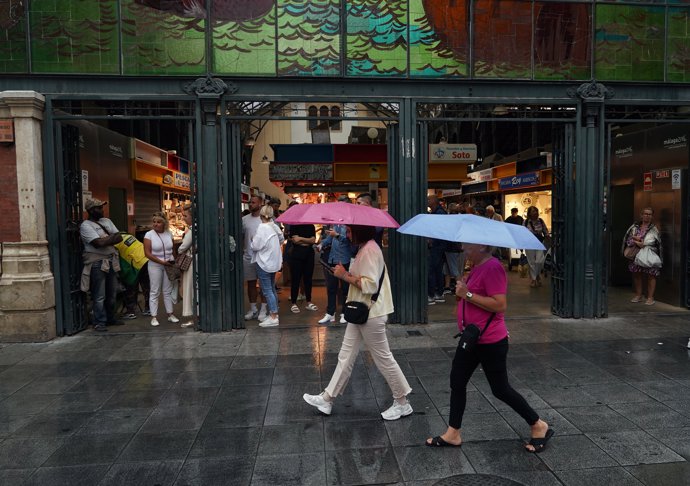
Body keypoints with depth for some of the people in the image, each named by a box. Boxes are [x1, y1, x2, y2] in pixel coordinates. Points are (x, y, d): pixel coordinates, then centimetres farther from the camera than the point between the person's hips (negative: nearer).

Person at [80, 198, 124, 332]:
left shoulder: (107, 221, 15)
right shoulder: (86, 225, -8)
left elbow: (119, 237, 6)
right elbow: (98, 243, -19)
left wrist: (105, 240, -10)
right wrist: (112, 237, -5)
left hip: (111, 261, 7)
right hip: (97, 263, -7)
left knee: (112, 294, 14)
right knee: (99, 296, -4)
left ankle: (110, 318, 26)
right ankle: (99, 322, 5)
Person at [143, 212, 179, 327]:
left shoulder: (168, 234, 5)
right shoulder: (149, 235, -7)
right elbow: (147, 253, -12)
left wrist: (174, 261, -1)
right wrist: (162, 262, -17)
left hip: (168, 265, 4)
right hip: (155, 266, -4)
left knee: (168, 291, 10)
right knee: (154, 292, 1)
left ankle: (170, 314, 18)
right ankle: (154, 317, 7)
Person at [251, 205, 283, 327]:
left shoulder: (262, 228, -18)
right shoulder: (275, 227, 4)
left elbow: (256, 246, -19)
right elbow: (281, 239, 11)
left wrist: (253, 240, 1)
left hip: (264, 263, -8)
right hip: (274, 262, 8)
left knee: (267, 291, -3)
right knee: (272, 289, 17)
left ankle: (273, 317, -2)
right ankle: (274, 313, 25)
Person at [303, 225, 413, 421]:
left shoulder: (370, 250, -19)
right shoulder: (365, 248, 12)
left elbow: (370, 285, -25)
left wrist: (345, 275, -17)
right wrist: (345, 274, 6)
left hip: (370, 315, -10)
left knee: (383, 357, 3)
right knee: (345, 356, 15)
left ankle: (402, 403, 19)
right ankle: (327, 399, 25)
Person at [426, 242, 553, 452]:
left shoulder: (492, 267, -21)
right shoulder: (477, 266, 9)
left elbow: (500, 304, -27)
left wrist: (468, 294, -25)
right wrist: (463, 291, 5)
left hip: (490, 342, -10)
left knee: (500, 389, 5)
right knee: (457, 382, 11)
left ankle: (539, 427, 26)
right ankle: (452, 434, 23)